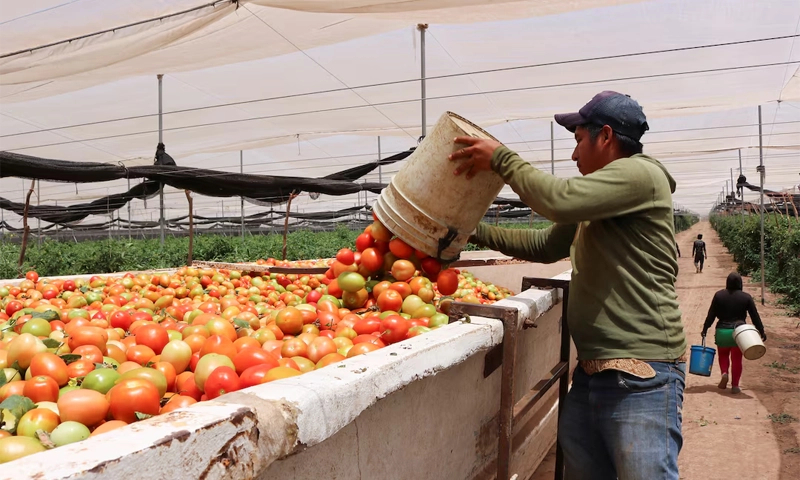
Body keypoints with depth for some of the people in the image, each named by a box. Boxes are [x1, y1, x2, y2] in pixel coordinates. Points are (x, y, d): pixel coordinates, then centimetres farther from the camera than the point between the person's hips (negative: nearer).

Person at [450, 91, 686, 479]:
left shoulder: (640, 174, -9)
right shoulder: (596, 202, 19)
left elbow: (558, 199, -22)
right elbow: (543, 245, 25)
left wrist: (501, 159, -8)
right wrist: (475, 231, 21)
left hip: (642, 380, -9)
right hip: (589, 375, 9)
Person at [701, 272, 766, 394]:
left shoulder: (719, 295, -3)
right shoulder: (746, 297, -3)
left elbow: (711, 315, -2)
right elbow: (755, 316, -1)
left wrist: (705, 329, 5)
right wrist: (761, 331, 7)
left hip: (722, 331, 0)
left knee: (723, 355, 19)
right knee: (736, 359, 8)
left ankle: (724, 373, -6)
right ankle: (735, 385, 8)